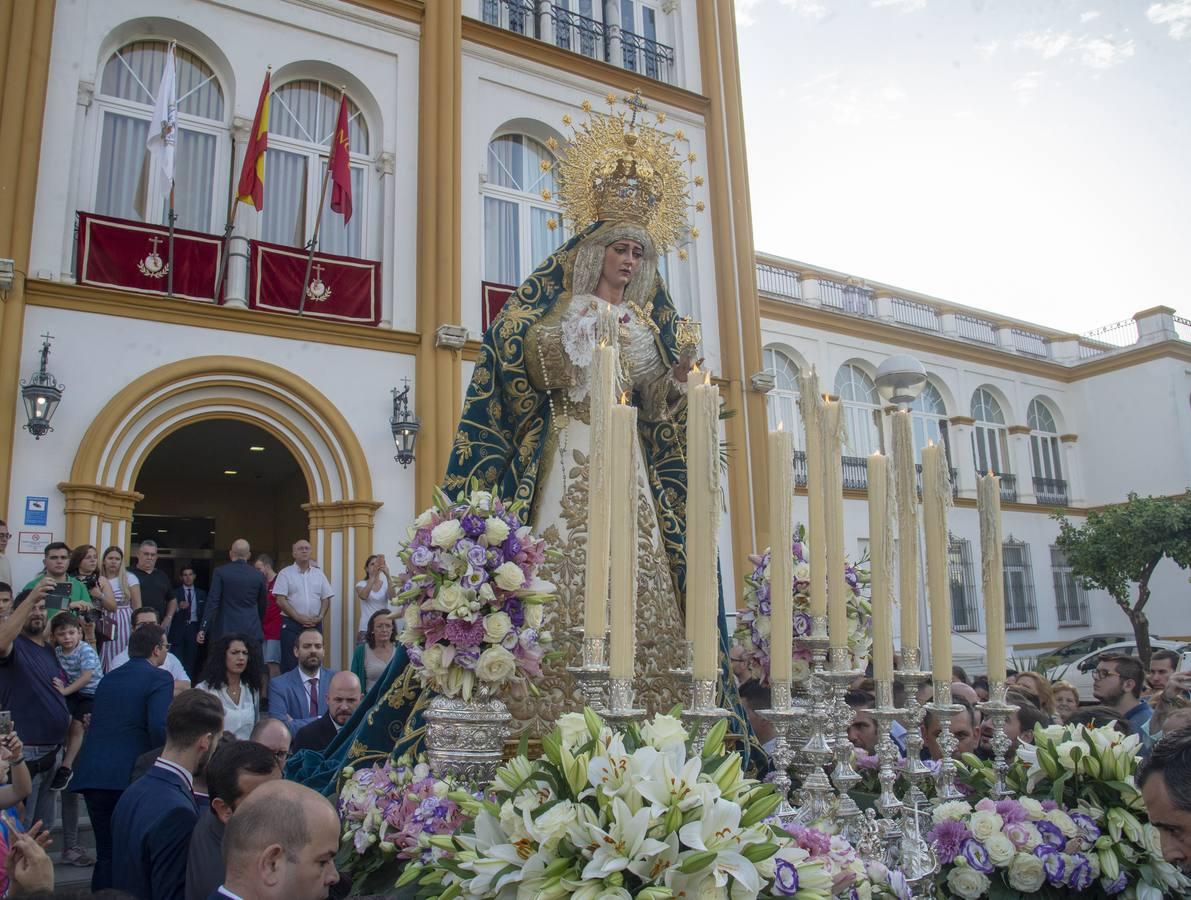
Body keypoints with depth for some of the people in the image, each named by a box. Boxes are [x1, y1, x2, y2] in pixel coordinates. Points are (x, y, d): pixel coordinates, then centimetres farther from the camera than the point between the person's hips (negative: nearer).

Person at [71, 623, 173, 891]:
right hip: (130, 775, -6)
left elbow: (97, 722, 22)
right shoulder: (159, 678, -5)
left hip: (92, 775, 6)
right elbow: (159, 726, -18)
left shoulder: (109, 678, 17)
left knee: (106, 854, 13)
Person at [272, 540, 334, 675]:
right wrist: (298, 617, -14)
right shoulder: (285, 573, 0)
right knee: (290, 663, -3)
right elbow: (280, 600, -7)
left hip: (315, 624, 3)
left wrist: (320, 617, -5)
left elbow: (326, 599, 11)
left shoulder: (318, 574, 11)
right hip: (291, 624, -3)